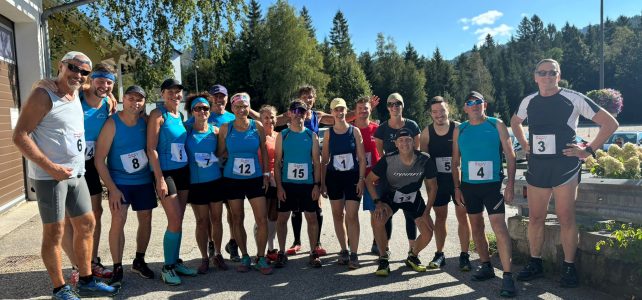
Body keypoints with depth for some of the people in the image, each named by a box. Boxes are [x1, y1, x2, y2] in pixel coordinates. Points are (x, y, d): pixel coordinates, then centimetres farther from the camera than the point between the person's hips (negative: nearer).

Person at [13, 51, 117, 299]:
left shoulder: (76, 95, 9)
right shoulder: (43, 95, -12)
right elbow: (19, 136, -16)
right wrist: (50, 167, -21)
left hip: (76, 174, 8)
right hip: (49, 175, -8)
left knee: (86, 224, 12)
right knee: (54, 231, 1)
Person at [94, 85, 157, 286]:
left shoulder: (145, 122, -3)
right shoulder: (112, 124, -13)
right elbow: (99, 160, -14)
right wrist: (112, 189, -17)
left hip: (144, 180, 4)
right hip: (120, 182, -4)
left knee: (145, 219, 8)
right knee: (118, 220, -12)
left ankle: (139, 261, 26)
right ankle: (117, 269, 1)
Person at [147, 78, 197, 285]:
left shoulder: (182, 116, 12)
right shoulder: (158, 114, -8)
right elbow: (151, 149, -13)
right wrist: (159, 178, -17)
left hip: (183, 172, 6)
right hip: (165, 173, -6)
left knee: (178, 221, 11)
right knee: (175, 222, -7)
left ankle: (176, 262, 23)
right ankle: (167, 267, 9)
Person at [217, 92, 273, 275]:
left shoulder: (257, 126, 0)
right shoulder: (226, 128, -1)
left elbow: (264, 150, 8)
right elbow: (220, 153, 7)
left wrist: (266, 174, 5)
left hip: (255, 179, 0)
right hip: (232, 180, 0)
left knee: (262, 220, -5)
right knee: (237, 220, 7)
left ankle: (261, 258, 10)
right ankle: (244, 257, 22)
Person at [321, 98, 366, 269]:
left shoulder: (355, 131, 1)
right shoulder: (328, 133, 5)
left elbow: (362, 158, 0)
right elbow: (324, 160, 6)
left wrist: (361, 179, -9)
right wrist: (322, 183, 3)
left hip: (352, 177, -2)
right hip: (334, 178, 2)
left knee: (352, 216, -7)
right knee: (338, 215, 9)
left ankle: (354, 254, 0)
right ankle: (343, 250, 22)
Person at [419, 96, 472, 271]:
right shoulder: (426, 133, 0)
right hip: (438, 180, 2)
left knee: (462, 216, 1)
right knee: (440, 217, 10)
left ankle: (464, 255, 11)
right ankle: (439, 255, 20)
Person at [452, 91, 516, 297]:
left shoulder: (497, 125, -1)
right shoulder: (459, 130, 7)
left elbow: (510, 156, -2)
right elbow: (456, 162, 10)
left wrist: (510, 185, -9)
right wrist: (457, 188, 4)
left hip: (492, 184, -4)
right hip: (469, 185, 4)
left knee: (499, 227, -12)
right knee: (476, 228, 12)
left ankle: (507, 276, -7)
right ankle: (486, 266, 28)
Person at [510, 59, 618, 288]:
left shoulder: (573, 99, -6)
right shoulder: (528, 102, 7)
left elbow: (610, 123, -3)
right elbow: (515, 122, 28)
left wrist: (589, 150, -7)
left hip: (564, 166, -4)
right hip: (536, 166, 4)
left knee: (566, 218, 0)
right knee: (535, 218, 9)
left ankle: (569, 267, 14)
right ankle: (535, 264, 21)